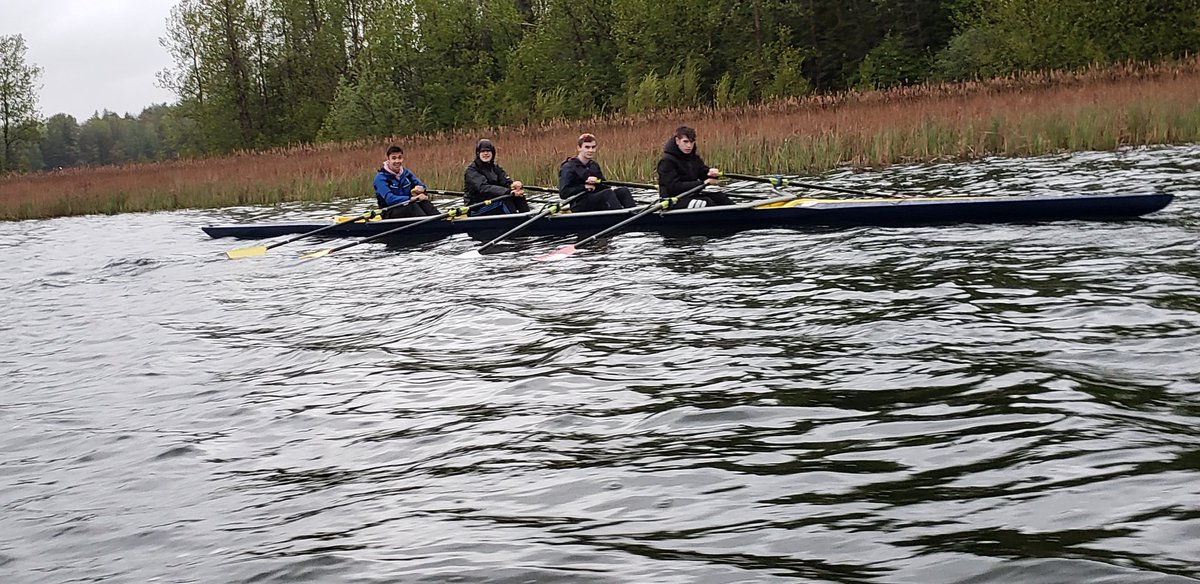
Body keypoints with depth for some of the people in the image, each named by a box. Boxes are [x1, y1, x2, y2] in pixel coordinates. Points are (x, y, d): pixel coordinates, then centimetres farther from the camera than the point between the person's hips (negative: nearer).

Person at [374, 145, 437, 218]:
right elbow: (389, 199, -22)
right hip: (390, 213, -6)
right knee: (412, 206, -33)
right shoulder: (380, 177, -10)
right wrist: (411, 198, -30)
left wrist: (420, 188, -16)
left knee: (424, 202, -23)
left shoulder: (406, 173, 11)